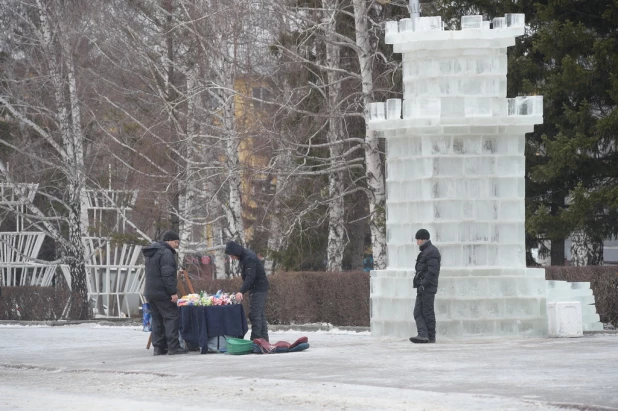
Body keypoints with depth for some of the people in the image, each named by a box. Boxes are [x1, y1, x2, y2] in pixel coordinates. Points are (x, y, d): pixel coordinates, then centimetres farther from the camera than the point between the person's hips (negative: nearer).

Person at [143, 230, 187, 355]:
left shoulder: (151, 253, 19)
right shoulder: (166, 253, -13)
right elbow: (167, 275, -21)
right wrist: (173, 292, -21)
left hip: (150, 292, 9)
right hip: (162, 293, -9)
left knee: (157, 320, 11)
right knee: (171, 317, -6)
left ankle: (158, 347, 11)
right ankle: (173, 346, -10)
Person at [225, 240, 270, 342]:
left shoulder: (249, 258, -22)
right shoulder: (244, 256, 9)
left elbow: (250, 277, -31)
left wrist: (241, 291, -41)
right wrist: (242, 290, 11)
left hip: (258, 289, -10)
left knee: (254, 315, -12)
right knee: (259, 314, 13)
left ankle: (255, 339, -15)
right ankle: (264, 340, 17)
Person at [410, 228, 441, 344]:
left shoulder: (431, 252, -12)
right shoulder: (425, 251, 22)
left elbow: (432, 271, -20)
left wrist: (423, 284, -21)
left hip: (428, 288, -10)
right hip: (422, 288, 10)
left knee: (428, 312, -6)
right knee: (418, 312, 0)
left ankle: (431, 337, -1)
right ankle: (423, 335, -9)